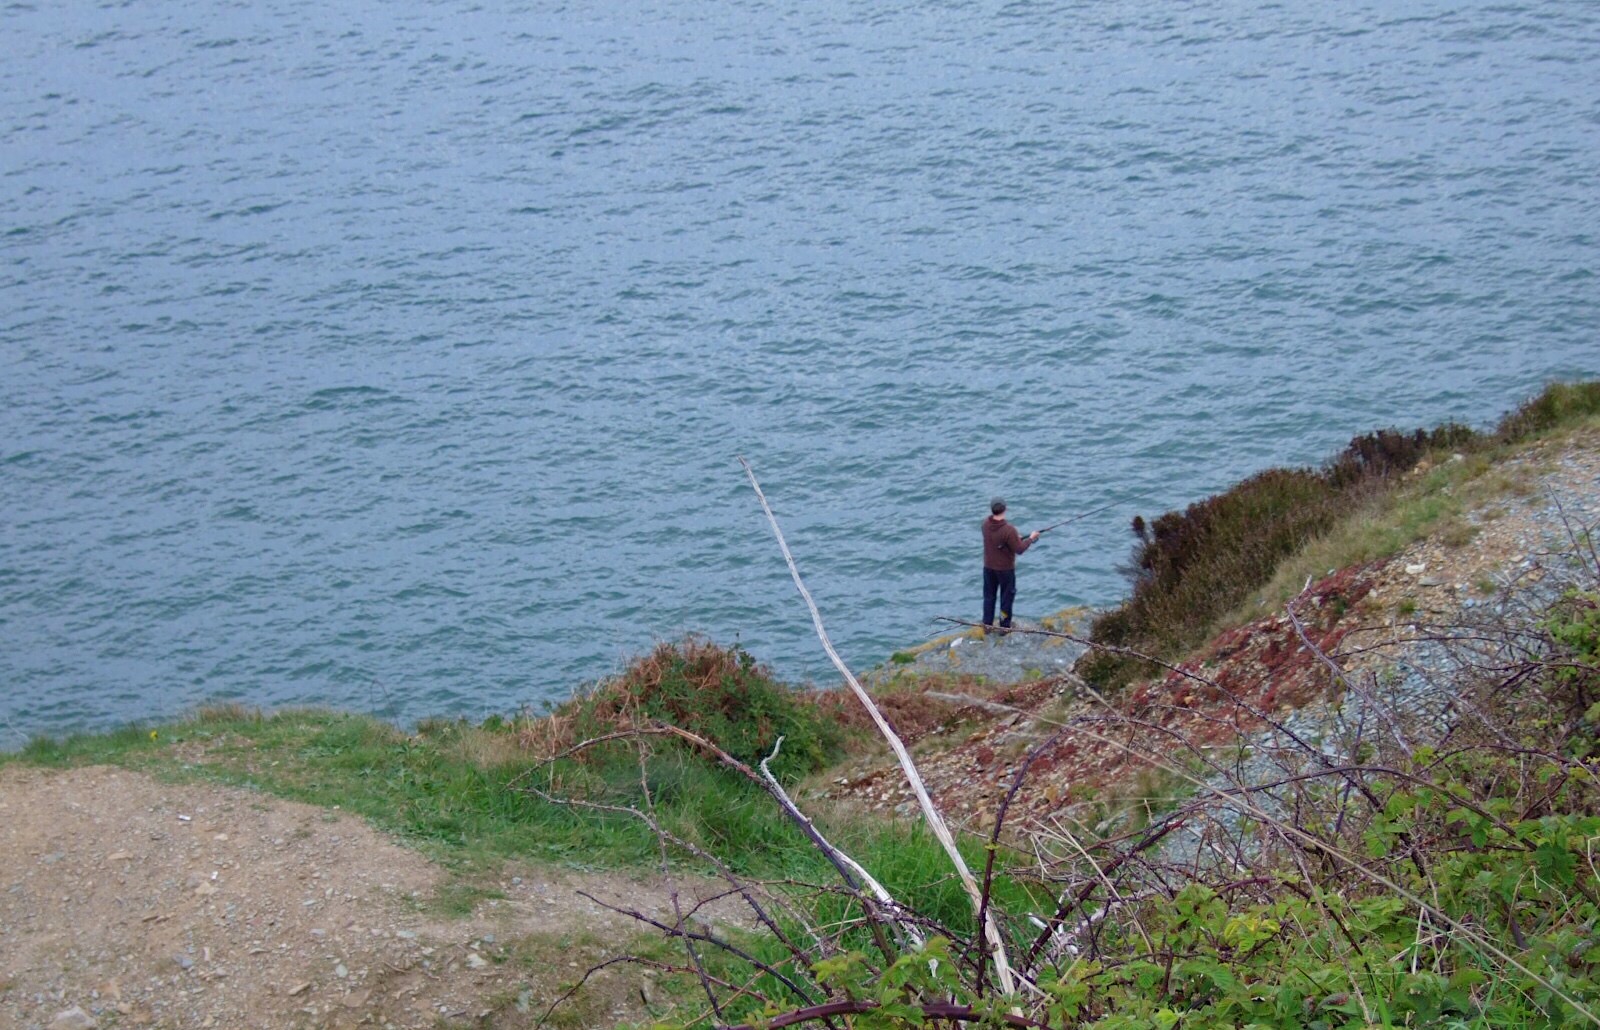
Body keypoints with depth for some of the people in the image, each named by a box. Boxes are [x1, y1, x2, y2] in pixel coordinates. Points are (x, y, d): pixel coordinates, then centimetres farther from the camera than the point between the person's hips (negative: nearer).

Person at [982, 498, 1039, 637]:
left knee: (989, 595, 19)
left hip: (989, 567, 5)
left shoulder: (986, 524, -11)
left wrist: (1016, 537, 7)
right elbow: (1019, 549, -20)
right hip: (1005, 568, -5)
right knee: (1007, 597, 13)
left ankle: (987, 625, 26)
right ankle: (1005, 627, 21)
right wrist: (1030, 538, -5)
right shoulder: (1009, 530, -29)